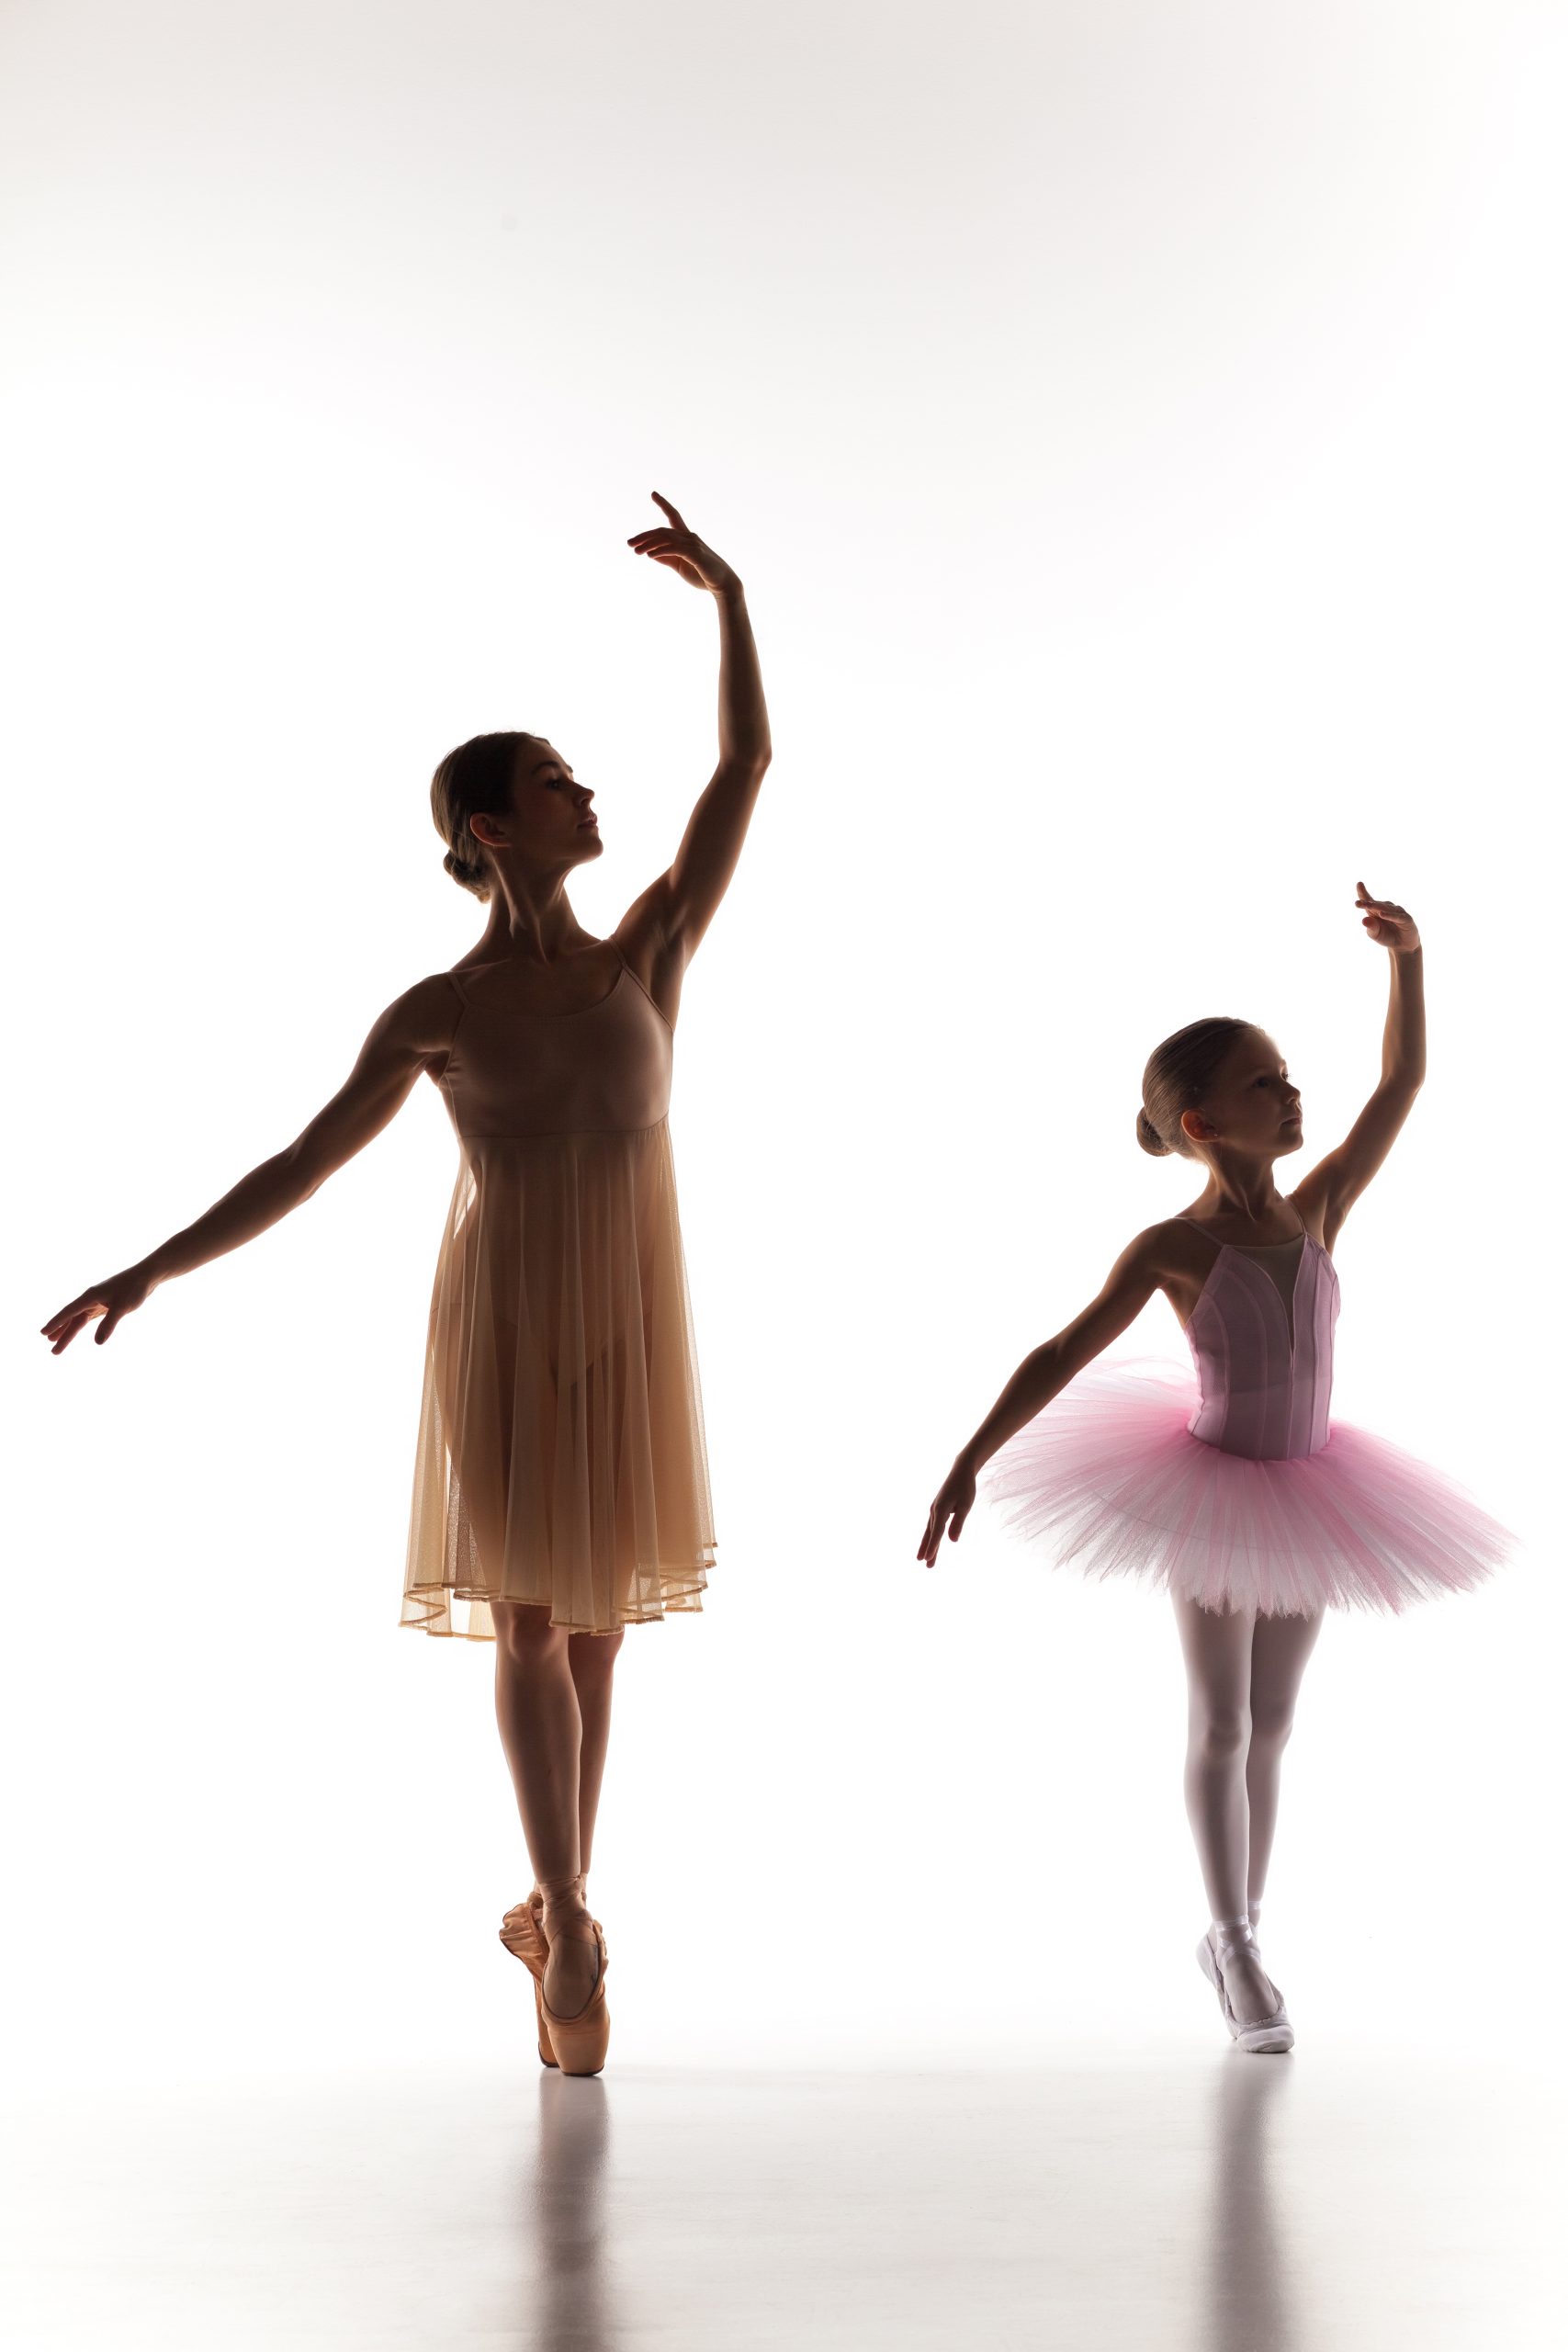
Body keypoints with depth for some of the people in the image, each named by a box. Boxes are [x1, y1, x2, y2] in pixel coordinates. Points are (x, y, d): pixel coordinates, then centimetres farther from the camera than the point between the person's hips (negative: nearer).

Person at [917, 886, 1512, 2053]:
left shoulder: (1321, 1211, -7)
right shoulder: (1174, 1248, -18)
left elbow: (1403, 1083, -5)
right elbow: (1061, 1357, -19)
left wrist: (1406, 955, -16)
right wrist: (968, 1464, -24)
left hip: (1307, 1498, 4)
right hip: (1211, 1497, -4)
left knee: (1270, 1729, 13)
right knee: (1221, 1725, 4)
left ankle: (1238, 1936, 27)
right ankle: (1238, 1948, 16)